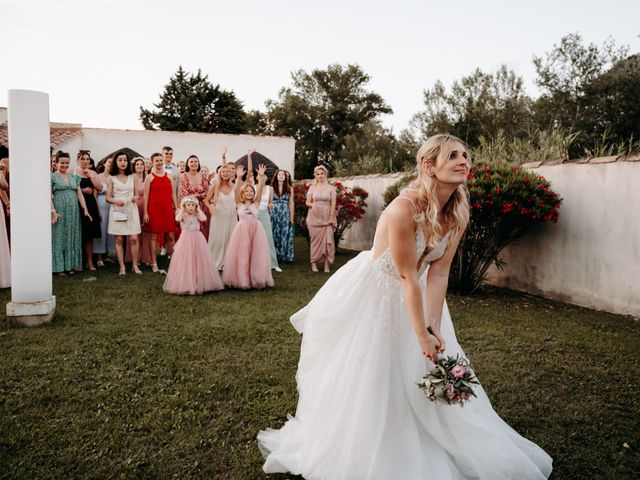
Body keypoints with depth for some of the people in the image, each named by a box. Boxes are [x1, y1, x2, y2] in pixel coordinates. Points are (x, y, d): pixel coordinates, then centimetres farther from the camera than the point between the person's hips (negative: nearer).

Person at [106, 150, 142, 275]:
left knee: (134, 238, -5)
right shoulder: (111, 178, 3)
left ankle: (135, 265, 7)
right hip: (117, 210, -1)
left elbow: (137, 194, 15)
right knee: (118, 239, 1)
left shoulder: (132, 177, 10)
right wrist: (116, 201, -18)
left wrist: (136, 197, -7)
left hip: (131, 209, 1)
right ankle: (122, 266, 8)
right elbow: (108, 198, 2)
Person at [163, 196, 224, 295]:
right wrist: (181, 209, -12)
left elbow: (204, 218, -17)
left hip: (197, 239, 2)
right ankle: (185, 284, 8)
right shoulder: (182, 215, -1)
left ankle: (200, 283, 15)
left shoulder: (197, 215, 3)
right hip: (186, 240, -2)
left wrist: (199, 209, -6)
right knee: (186, 262, -1)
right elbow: (177, 219, -23)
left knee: (198, 260, 5)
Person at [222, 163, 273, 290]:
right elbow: (236, 190, -6)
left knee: (256, 255, 2)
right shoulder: (239, 204, 8)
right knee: (242, 255, 0)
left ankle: (256, 279, 10)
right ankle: (242, 280, 9)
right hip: (242, 230, -1)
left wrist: (261, 176, -13)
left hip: (255, 230, 1)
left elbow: (260, 189, -1)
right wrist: (239, 178, -20)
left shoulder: (256, 203, 10)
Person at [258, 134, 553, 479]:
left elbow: (438, 273, -12)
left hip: (413, 294, 6)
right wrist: (422, 336, -21)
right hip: (372, 294, -6)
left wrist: (433, 329, -17)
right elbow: (408, 278, -28)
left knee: (421, 378, 15)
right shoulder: (404, 209, -33)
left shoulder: (458, 214, -11)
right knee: (367, 378, 7)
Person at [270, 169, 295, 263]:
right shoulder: (272, 188, 4)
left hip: (285, 214, 0)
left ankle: (284, 255, 9)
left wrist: (292, 217, 0)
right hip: (273, 214, 0)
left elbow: (291, 203, 4)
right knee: (274, 234, 3)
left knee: (284, 234, 1)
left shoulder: (289, 189, 5)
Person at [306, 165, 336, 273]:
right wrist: (312, 205, -15)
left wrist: (331, 217, -8)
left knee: (327, 240, -6)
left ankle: (326, 264, -3)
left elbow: (333, 204, 0)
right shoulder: (312, 188, 6)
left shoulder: (331, 188, 4)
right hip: (314, 217, 1)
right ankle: (314, 263, 11)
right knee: (315, 239, 3)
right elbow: (307, 202, 8)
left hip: (326, 218, -1)